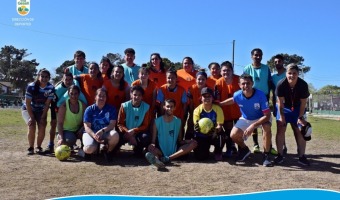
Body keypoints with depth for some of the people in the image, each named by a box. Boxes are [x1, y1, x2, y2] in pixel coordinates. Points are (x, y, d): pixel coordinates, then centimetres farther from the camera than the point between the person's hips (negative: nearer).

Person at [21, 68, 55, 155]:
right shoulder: (31, 86, -23)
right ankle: (31, 148, -4)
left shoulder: (51, 88, -17)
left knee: (42, 128, -13)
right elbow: (28, 103, -19)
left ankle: (39, 147, 8)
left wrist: (43, 117, -15)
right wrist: (32, 117, -21)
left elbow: (47, 104, -13)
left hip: (41, 111, 2)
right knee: (32, 126, -20)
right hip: (28, 109, -2)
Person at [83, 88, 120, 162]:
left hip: (106, 133, 1)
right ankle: (87, 151, 9)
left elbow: (112, 125, -8)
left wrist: (102, 131, -28)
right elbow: (87, 127, -7)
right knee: (90, 149, -33)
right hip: (91, 133, -1)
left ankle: (107, 151, -1)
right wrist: (94, 136, -27)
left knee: (115, 135, -34)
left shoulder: (111, 109, 2)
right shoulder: (89, 109, -1)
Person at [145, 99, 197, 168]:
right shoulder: (157, 121, 0)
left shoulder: (178, 121, 7)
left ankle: (168, 158, -32)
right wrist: (153, 145, -24)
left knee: (193, 143, -19)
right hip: (161, 151, -2)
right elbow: (153, 140, -1)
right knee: (151, 147, -30)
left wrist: (187, 141, -13)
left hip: (175, 151, 2)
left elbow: (180, 140, 9)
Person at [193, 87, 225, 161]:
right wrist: (197, 127, -40)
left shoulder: (218, 109, -10)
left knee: (221, 135, -36)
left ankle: (218, 152, -2)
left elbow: (220, 125, -18)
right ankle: (206, 148, 21)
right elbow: (196, 126, -14)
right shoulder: (197, 110, -10)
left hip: (214, 135, 0)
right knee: (200, 157, -20)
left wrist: (216, 130, -43)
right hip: (202, 136, 0)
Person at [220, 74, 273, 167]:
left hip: (261, 118, -3)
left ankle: (266, 155, -16)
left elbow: (267, 115, -32)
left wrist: (253, 126, -40)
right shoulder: (237, 95, -23)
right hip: (246, 119, 3)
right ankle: (244, 149, 19)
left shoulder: (260, 95, -33)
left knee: (267, 127, -36)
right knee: (234, 135, -16)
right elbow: (232, 100, 6)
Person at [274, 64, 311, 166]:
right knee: (280, 130, -7)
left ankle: (302, 156, 4)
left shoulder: (303, 85, -25)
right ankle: (280, 155, 0)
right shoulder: (281, 84, -27)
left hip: (297, 108, 1)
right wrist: (282, 116, -16)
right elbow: (280, 102, -19)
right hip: (284, 108, -1)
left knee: (300, 131, -2)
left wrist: (301, 117, -13)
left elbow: (303, 103, -15)